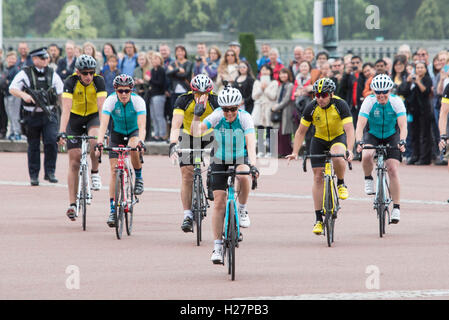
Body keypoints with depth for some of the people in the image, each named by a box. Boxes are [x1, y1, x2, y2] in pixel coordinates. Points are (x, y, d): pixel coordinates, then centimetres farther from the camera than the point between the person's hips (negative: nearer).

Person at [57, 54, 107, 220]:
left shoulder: (98, 81, -21)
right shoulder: (70, 83, -22)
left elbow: (102, 107, -28)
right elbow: (66, 109, -31)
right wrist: (62, 132, -42)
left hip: (93, 117, 0)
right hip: (75, 119, 0)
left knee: (94, 140, -35)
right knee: (74, 163, -4)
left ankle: (95, 173, -9)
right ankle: (72, 204, 0)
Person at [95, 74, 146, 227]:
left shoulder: (138, 101, -26)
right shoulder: (111, 101, -24)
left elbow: (142, 126, -36)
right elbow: (103, 124, -33)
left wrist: (140, 141, -54)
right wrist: (99, 143, -49)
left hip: (134, 132, -1)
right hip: (117, 133, 1)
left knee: (134, 147, -36)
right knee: (114, 170, -9)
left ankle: (139, 178, -8)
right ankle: (113, 210, -5)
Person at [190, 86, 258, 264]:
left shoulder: (245, 118, -22)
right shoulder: (216, 116, -18)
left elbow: (251, 142, -35)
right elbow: (196, 132, -26)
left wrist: (252, 164, -49)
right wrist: (197, 116, -43)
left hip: (241, 159, -1)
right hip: (220, 161, 1)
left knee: (243, 176, -37)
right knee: (219, 203, -6)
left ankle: (242, 210, -10)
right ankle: (217, 246, 2)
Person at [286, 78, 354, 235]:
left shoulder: (340, 105, -24)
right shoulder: (311, 107, -17)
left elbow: (349, 129, -31)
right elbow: (301, 131, -9)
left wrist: (349, 150, -46)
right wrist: (295, 153, -20)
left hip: (339, 137, -3)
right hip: (319, 140, 3)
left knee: (337, 155, -38)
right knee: (318, 177, -5)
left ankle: (341, 184, -8)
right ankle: (318, 219, 1)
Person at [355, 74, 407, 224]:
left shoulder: (396, 102, -21)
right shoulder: (369, 102, -22)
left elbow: (403, 126, -26)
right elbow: (360, 125, -28)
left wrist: (402, 141, -44)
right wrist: (359, 142, -45)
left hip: (391, 136, 0)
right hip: (372, 135, 0)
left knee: (393, 170, -12)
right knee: (366, 156, -33)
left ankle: (396, 207, -3)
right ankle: (368, 179, -2)